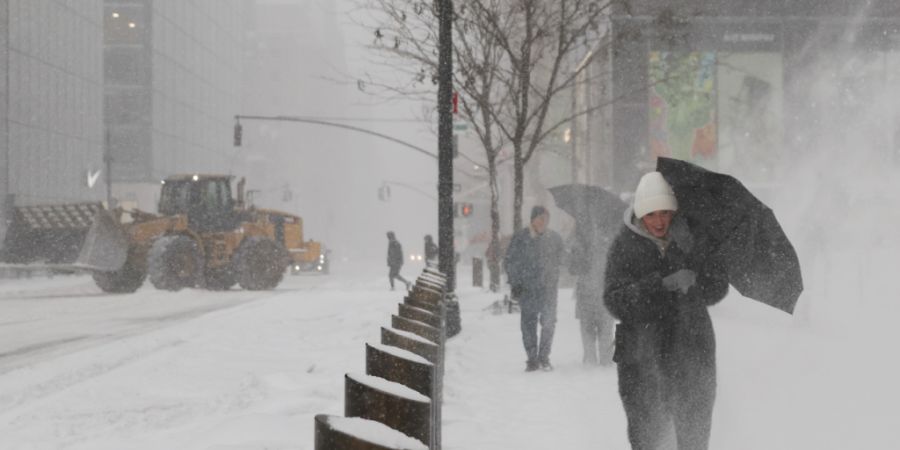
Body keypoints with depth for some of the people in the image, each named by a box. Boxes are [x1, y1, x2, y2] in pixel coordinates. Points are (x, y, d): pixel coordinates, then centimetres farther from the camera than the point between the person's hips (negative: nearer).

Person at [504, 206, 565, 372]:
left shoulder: (555, 238, 6)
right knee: (528, 323, 0)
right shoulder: (520, 238, -1)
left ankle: (544, 358, 5)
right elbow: (509, 262, 4)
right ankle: (532, 359, 8)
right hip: (526, 288, -1)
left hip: (548, 288, 1)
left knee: (549, 322, -6)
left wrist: (554, 280, 12)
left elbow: (558, 261, 18)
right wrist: (515, 284, -1)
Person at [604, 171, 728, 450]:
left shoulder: (694, 238, 1)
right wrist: (662, 283, -24)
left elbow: (716, 291, -1)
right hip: (642, 353, -2)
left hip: (692, 353, 2)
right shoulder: (625, 245, -4)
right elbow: (615, 301, -12)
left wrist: (689, 256, -18)